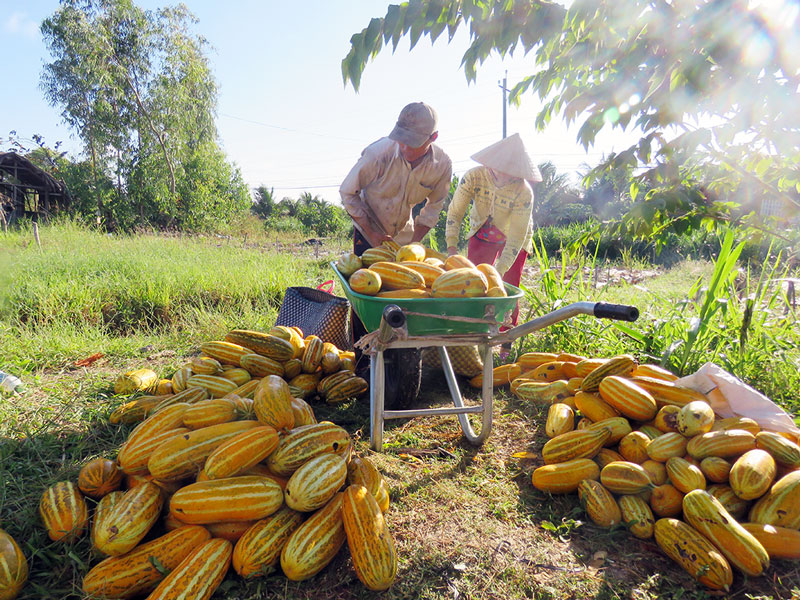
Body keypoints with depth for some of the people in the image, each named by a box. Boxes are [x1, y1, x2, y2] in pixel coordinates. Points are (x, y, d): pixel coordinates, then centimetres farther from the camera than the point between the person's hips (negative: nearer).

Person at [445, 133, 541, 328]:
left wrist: (499, 271, -38)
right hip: (482, 235, 2)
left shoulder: (523, 192, -32)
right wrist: (451, 248, -31)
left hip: (513, 240, -2)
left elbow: (516, 237, -31)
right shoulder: (473, 177, -27)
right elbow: (455, 212, -20)